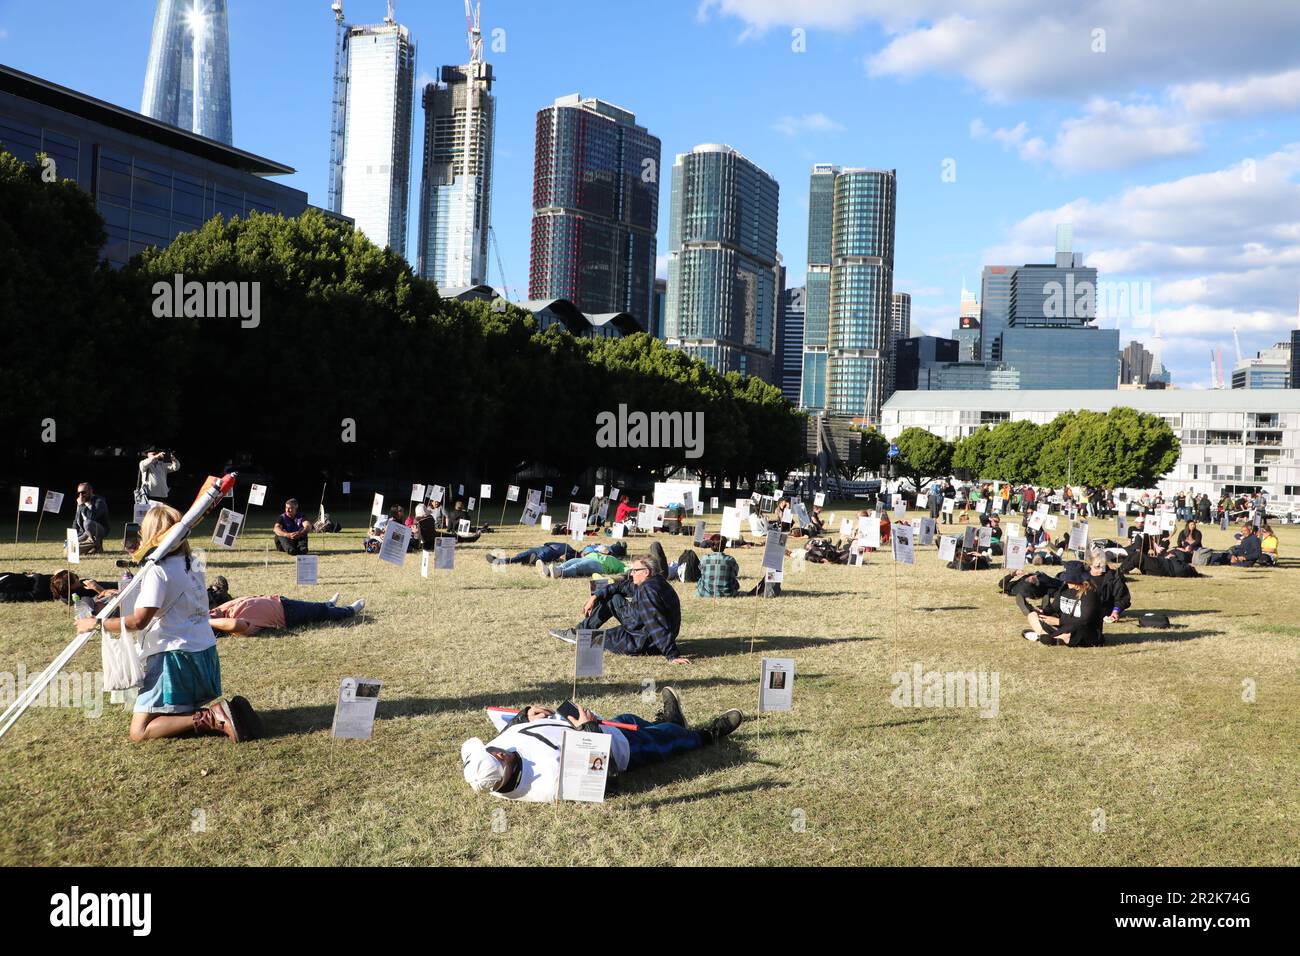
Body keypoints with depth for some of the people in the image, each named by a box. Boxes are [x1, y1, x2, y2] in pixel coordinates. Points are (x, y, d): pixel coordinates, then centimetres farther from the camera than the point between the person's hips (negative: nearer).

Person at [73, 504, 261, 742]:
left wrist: (97, 623, -7)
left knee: (140, 731, -5)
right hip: (206, 652, 8)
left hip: (175, 656, -8)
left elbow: (138, 621, -17)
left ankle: (212, 719, -19)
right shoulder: (193, 565, 10)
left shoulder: (157, 570, -13)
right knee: (195, 709, 28)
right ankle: (221, 710, -3)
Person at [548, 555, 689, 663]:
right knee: (610, 598, 15)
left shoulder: (647, 590, -30)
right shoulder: (650, 582, 2)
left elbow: (657, 626, -36)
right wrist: (595, 597, 7)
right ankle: (580, 632, 23)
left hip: (645, 642, -10)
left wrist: (672, 655, -39)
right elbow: (621, 586, 14)